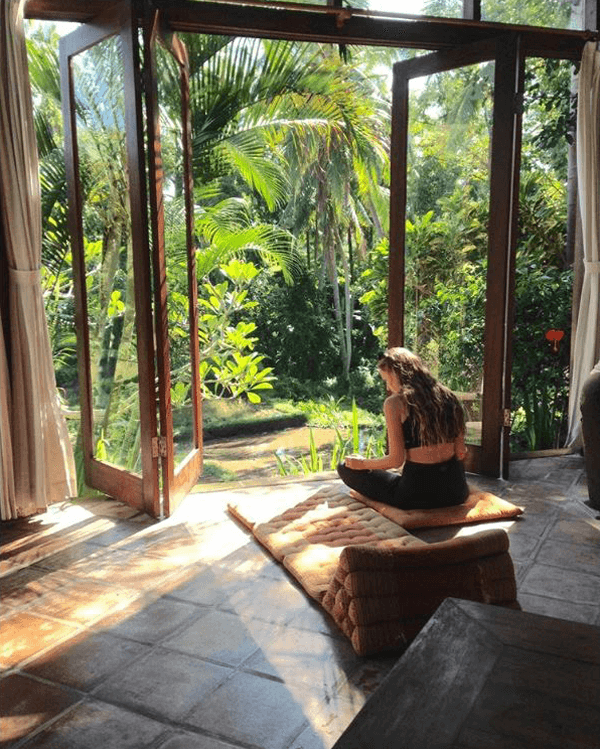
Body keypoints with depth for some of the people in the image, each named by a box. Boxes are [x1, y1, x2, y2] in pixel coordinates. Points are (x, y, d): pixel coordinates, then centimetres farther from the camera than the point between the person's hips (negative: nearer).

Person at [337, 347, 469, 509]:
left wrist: (362, 463, 6)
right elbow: (460, 452, 6)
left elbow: (396, 460, -12)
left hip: (418, 493, -6)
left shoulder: (395, 403, -10)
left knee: (345, 468, 10)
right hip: (456, 492, 6)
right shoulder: (448, 397, 5)